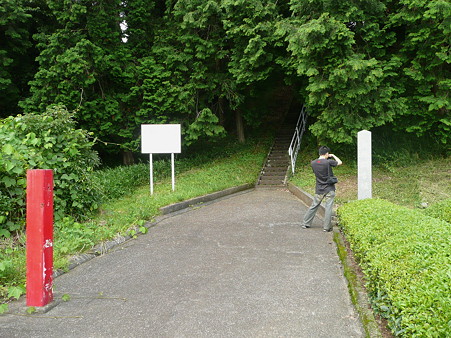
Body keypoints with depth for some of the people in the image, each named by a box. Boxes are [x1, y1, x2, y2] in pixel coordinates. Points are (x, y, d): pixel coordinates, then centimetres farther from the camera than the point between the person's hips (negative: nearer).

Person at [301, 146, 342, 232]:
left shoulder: (313, 163, -4)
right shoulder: (328, 162, -16)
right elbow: (340, 162, 0)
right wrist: (333, 156, 12)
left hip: (319, 190, 4)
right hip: (329, 189, -4)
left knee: (314, 206, 13)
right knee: (328, 208, 2)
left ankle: (305, 223, 19)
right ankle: (326, 227, 4)